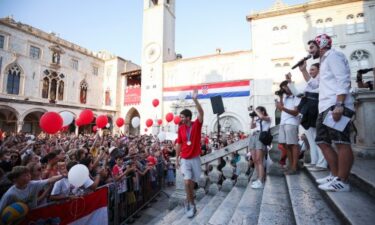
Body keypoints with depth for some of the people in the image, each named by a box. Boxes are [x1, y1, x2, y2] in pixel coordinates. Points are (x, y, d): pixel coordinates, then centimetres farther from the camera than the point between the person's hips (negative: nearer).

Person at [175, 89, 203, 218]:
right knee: (187, 182, -7)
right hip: (184, 159, 1)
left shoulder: (197, 125, -7)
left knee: (192, 182, 12)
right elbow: (179, 144, 5)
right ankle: (192, 205, 12)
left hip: (195, 159, -1)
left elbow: (201, 112, -25)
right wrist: (177, 159, 6)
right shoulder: (180, 128, -1)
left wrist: (195, 100, -35)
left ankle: (188, 201, 35)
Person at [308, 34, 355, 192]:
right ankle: (335, 176, 15)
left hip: (336, 107, -10)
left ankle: (342, 182, -6)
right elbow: (313, 84, 41)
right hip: (326, 108, 10)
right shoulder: (324, 62, 30)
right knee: (323, 142, 9)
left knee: (341, 143, -10)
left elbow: (343, 81, -13)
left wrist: (339, 105, -23)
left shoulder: (333, 55, 2)